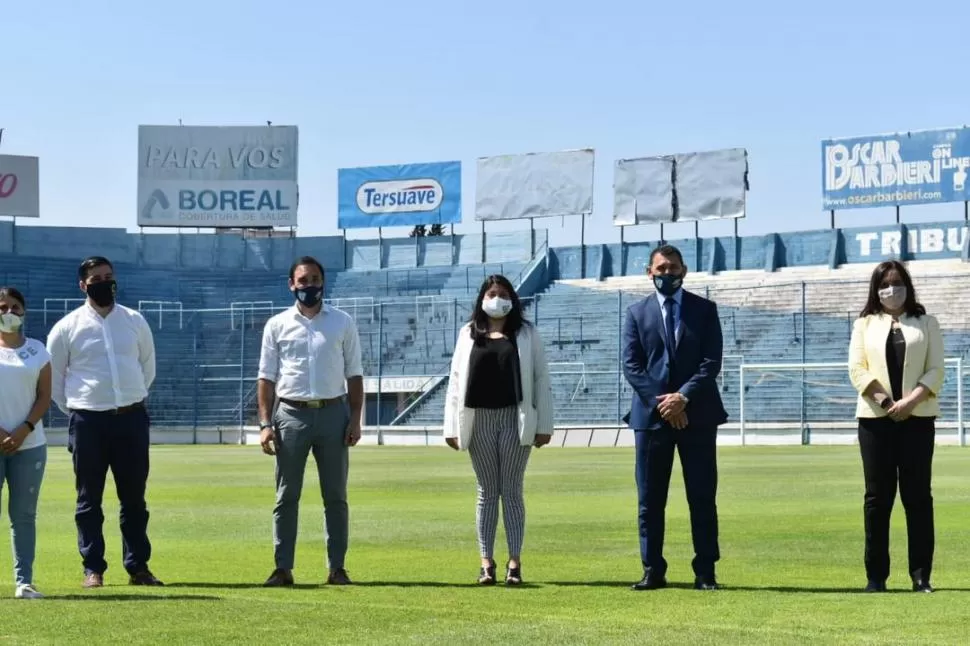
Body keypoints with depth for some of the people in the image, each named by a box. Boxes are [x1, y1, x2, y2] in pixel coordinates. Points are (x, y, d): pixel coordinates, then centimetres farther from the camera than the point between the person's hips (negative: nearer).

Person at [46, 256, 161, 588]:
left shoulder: (135, 322, 5)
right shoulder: (67, 327, -1)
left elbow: (147, 365, 16)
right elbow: (53, 376, 6)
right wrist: (75, 410, 7)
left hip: (131, 418, 2)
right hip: (88, 421, -2)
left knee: (134, 498, 6)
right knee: (89, 500, 3)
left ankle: (137, 567, 12)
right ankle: (93, 569, 9)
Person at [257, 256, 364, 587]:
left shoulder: (343, 323, 7)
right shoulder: (277, 325, 5)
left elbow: (354, 374, 6)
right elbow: (267, 377, 4)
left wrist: (355, 419, -2)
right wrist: (265, 423, -4)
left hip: (333, 413, 0)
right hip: (291, 414, 0)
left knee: (336, 496, 4)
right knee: (286, 496, 1)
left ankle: (337, 568, 9)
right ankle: (283, 568, 4)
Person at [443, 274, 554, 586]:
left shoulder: (526, 333, 5)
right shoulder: (469, 334, 9)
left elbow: (541, 379, 2)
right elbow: (456, 380, 6)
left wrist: (544, 424, -4)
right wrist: (451, 427, 0)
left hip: (515, 418, -1)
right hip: (479, 420, 1)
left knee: (512, 490, 1)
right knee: (487, 491, 5)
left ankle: (514, 562, 3)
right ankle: (486, 562, 6)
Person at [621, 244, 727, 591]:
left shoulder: (704, 310, 7)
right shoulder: (637, 313, 8)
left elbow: (711, 361, -2)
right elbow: (631, 365, 0)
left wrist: (684, 397, -15)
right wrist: (661, 403, -11)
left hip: (697, 414, -1)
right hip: (651, 415, 1)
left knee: (702, 497, 1)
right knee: (650, 498, 2)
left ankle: (705, 571, 5)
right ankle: (653, 570, 7)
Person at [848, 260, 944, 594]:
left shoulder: (926, 323, 9)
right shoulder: (865, 324, 11)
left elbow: (935, 370, 1)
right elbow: (856, 369, 1)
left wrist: (910, 401, -14)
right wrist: (886, 403, -12)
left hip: (917, 418, 0)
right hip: (875, 418, 1)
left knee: (918, 496, -2)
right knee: (878, 497, 1)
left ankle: (921, 576, 0)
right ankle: (876, 576, 4)